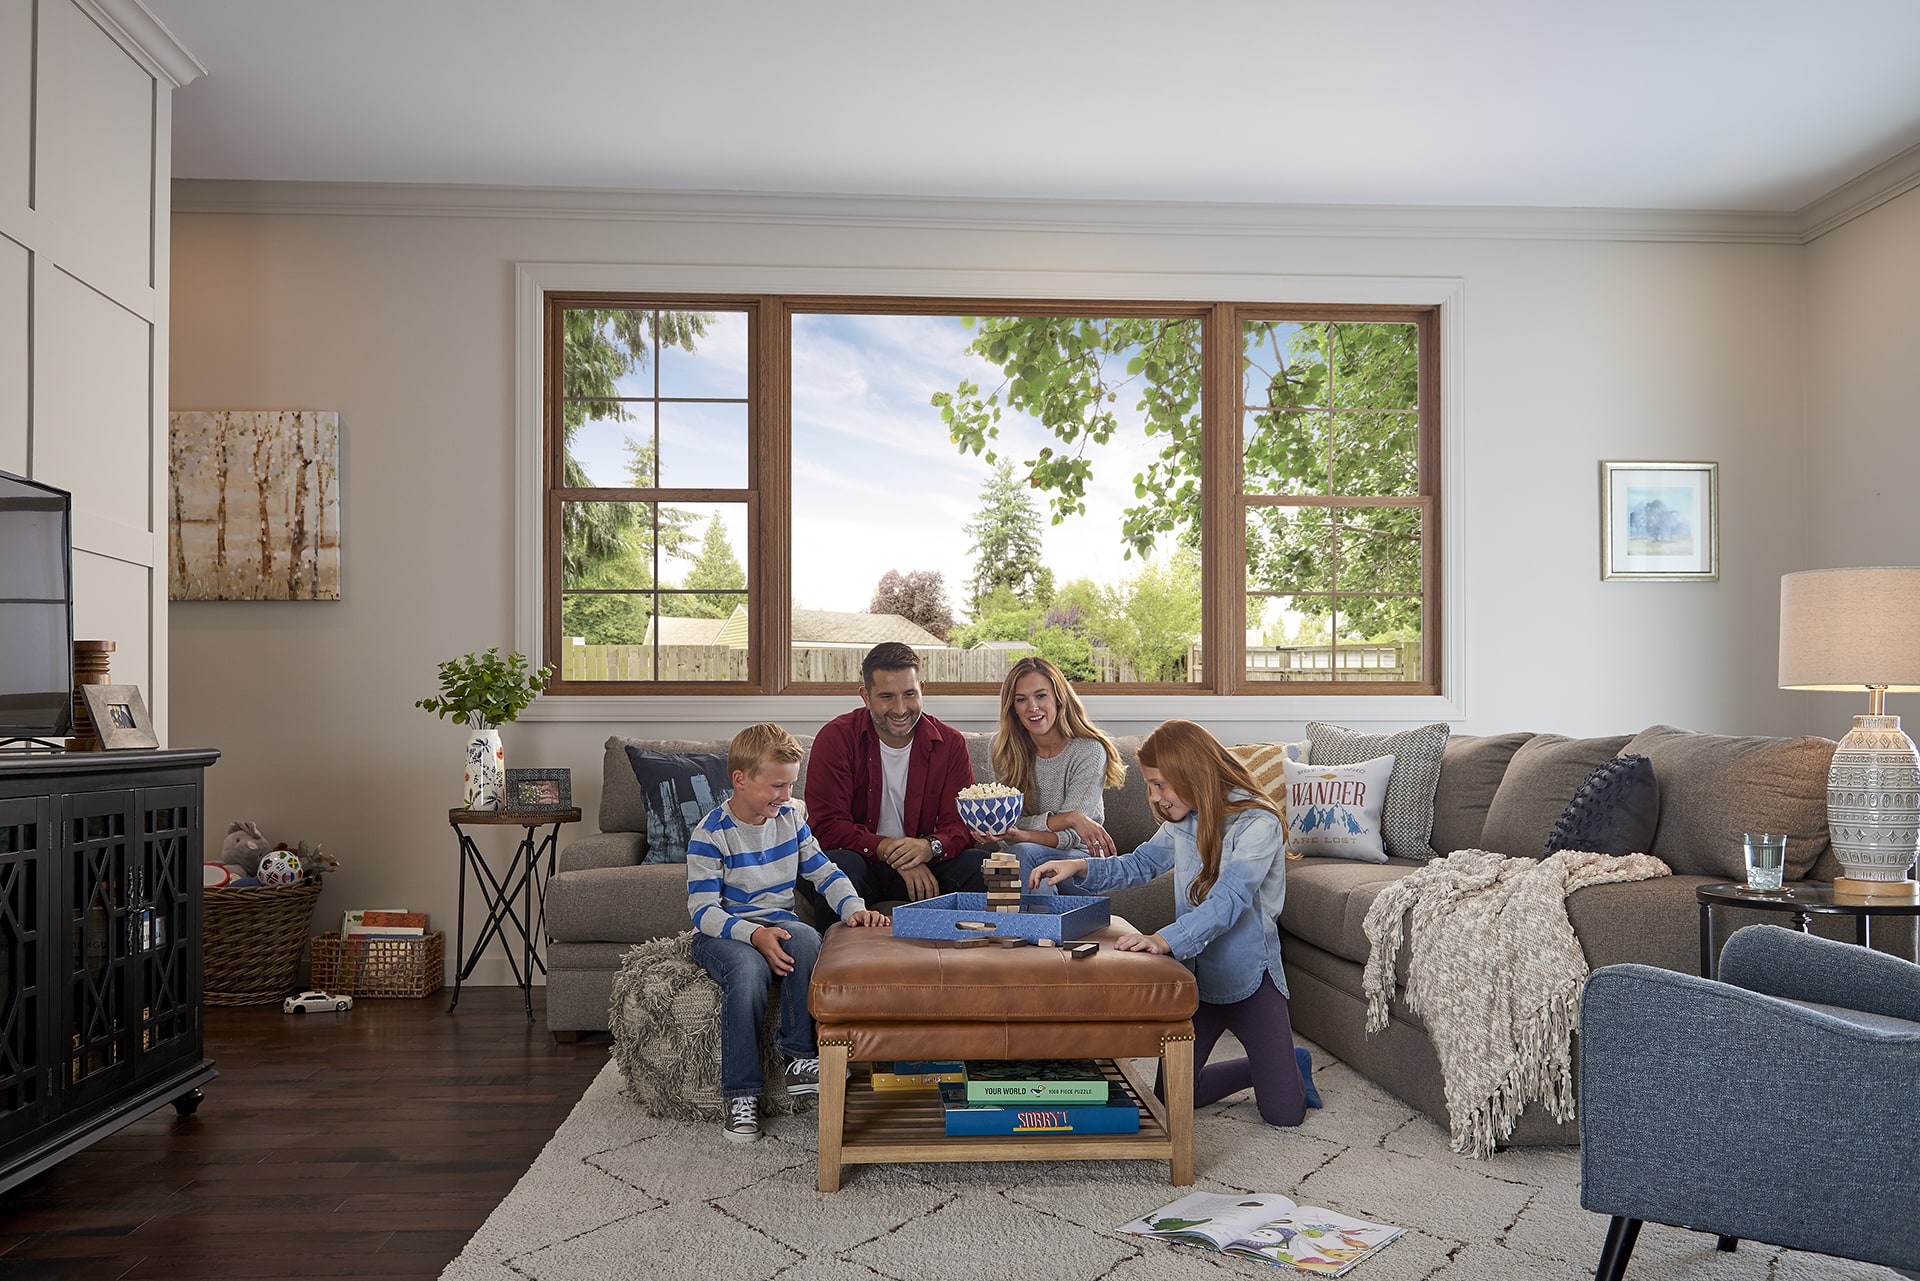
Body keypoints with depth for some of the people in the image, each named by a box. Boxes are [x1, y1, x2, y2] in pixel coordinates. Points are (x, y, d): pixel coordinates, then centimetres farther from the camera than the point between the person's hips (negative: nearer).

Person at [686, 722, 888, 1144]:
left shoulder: (790, 817, 6)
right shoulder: (711, 834, -10)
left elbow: (823, 871, 10)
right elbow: (702, 910, -13)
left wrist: (853, 908, -10)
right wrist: (754, 934, -29)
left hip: (777, 923, 4)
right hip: (723, 932, -4)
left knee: (807, 938, -33)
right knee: (748, 970, -38)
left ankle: (799, 1056, -25)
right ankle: (741, 1094, -24)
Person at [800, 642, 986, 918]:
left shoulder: (949, 743, 1)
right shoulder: (835, 738, -8)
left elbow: (961, 825, -5)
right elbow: (827, 826, -14)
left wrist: (929, 847, -28)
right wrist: (889, 850, -27)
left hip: (924, 866, 3)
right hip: (860, 860, -2)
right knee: (840, 865, -35)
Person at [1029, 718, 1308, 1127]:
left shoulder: (1258, 824, -21)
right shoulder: (1183, 822, 3)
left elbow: (1228, 901, -33)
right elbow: (1140, 865, 17)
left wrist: (1165, 939, -47)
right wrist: (1080, 867, -1)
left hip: (1248, 978, -6)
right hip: (1196, 976, 6)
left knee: (1283, 1111, -7)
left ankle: (1288, 1066, 28)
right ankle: (1261, 1068, 32)